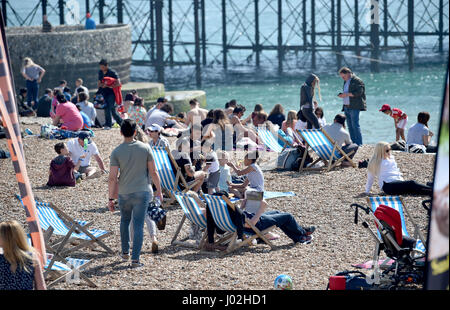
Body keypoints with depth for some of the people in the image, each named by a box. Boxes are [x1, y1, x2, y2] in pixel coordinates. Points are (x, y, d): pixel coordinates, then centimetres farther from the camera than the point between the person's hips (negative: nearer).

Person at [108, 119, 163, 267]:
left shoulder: (116, 152, -7)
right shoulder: (145, 148, -5)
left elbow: (112, 178, -8)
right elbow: (153, 172, -1)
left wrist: (111, 198, 0)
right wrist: (158, 190, 10)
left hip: (124, 193, 1)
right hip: (142, 192, -1)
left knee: (125, 220, 24)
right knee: (138, 225, 0)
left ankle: (125, 252, 30)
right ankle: (135, 259, -4)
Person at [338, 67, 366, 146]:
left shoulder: (357, 81, -6)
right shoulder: (346, 81, 22)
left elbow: (359, 92, -16)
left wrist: (347, 94, -18)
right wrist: (342, 95, 11)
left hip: (354, 107, -9)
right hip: (346, 107, 9)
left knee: (355, 125, -11)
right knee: (350, 126, 6)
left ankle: (359, 143, -9)